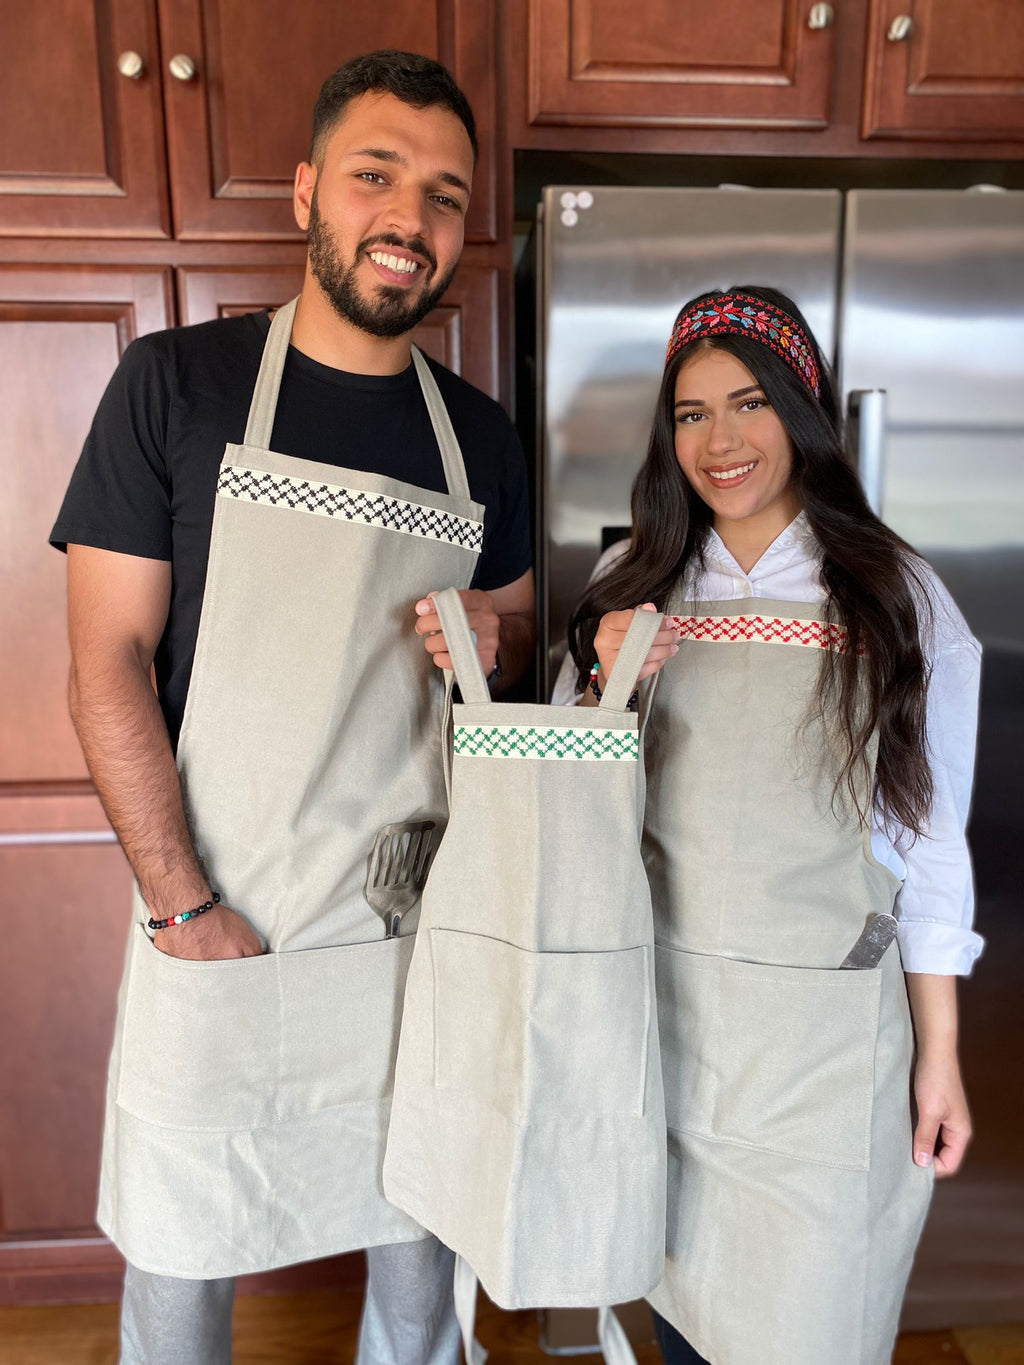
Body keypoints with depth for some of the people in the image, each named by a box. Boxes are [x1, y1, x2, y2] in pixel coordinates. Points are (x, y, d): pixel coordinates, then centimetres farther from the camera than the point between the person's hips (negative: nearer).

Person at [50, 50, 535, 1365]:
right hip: (217, 925, -2)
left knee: (421, 1240, 19)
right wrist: (184, 905, -12)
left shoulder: (480, 435, 5)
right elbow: (107, 663, -8)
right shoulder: (175, 382, -5)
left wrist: (490, 646, -7)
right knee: (177, 1254, 17)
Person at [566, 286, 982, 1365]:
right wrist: (609, 687, -11)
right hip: (662, 1003, 2)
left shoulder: (896, 595, -3)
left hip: (823, 1022, -2)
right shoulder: (634, 586, 3)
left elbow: (926, 839, -1)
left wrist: (939, 1053, 0)